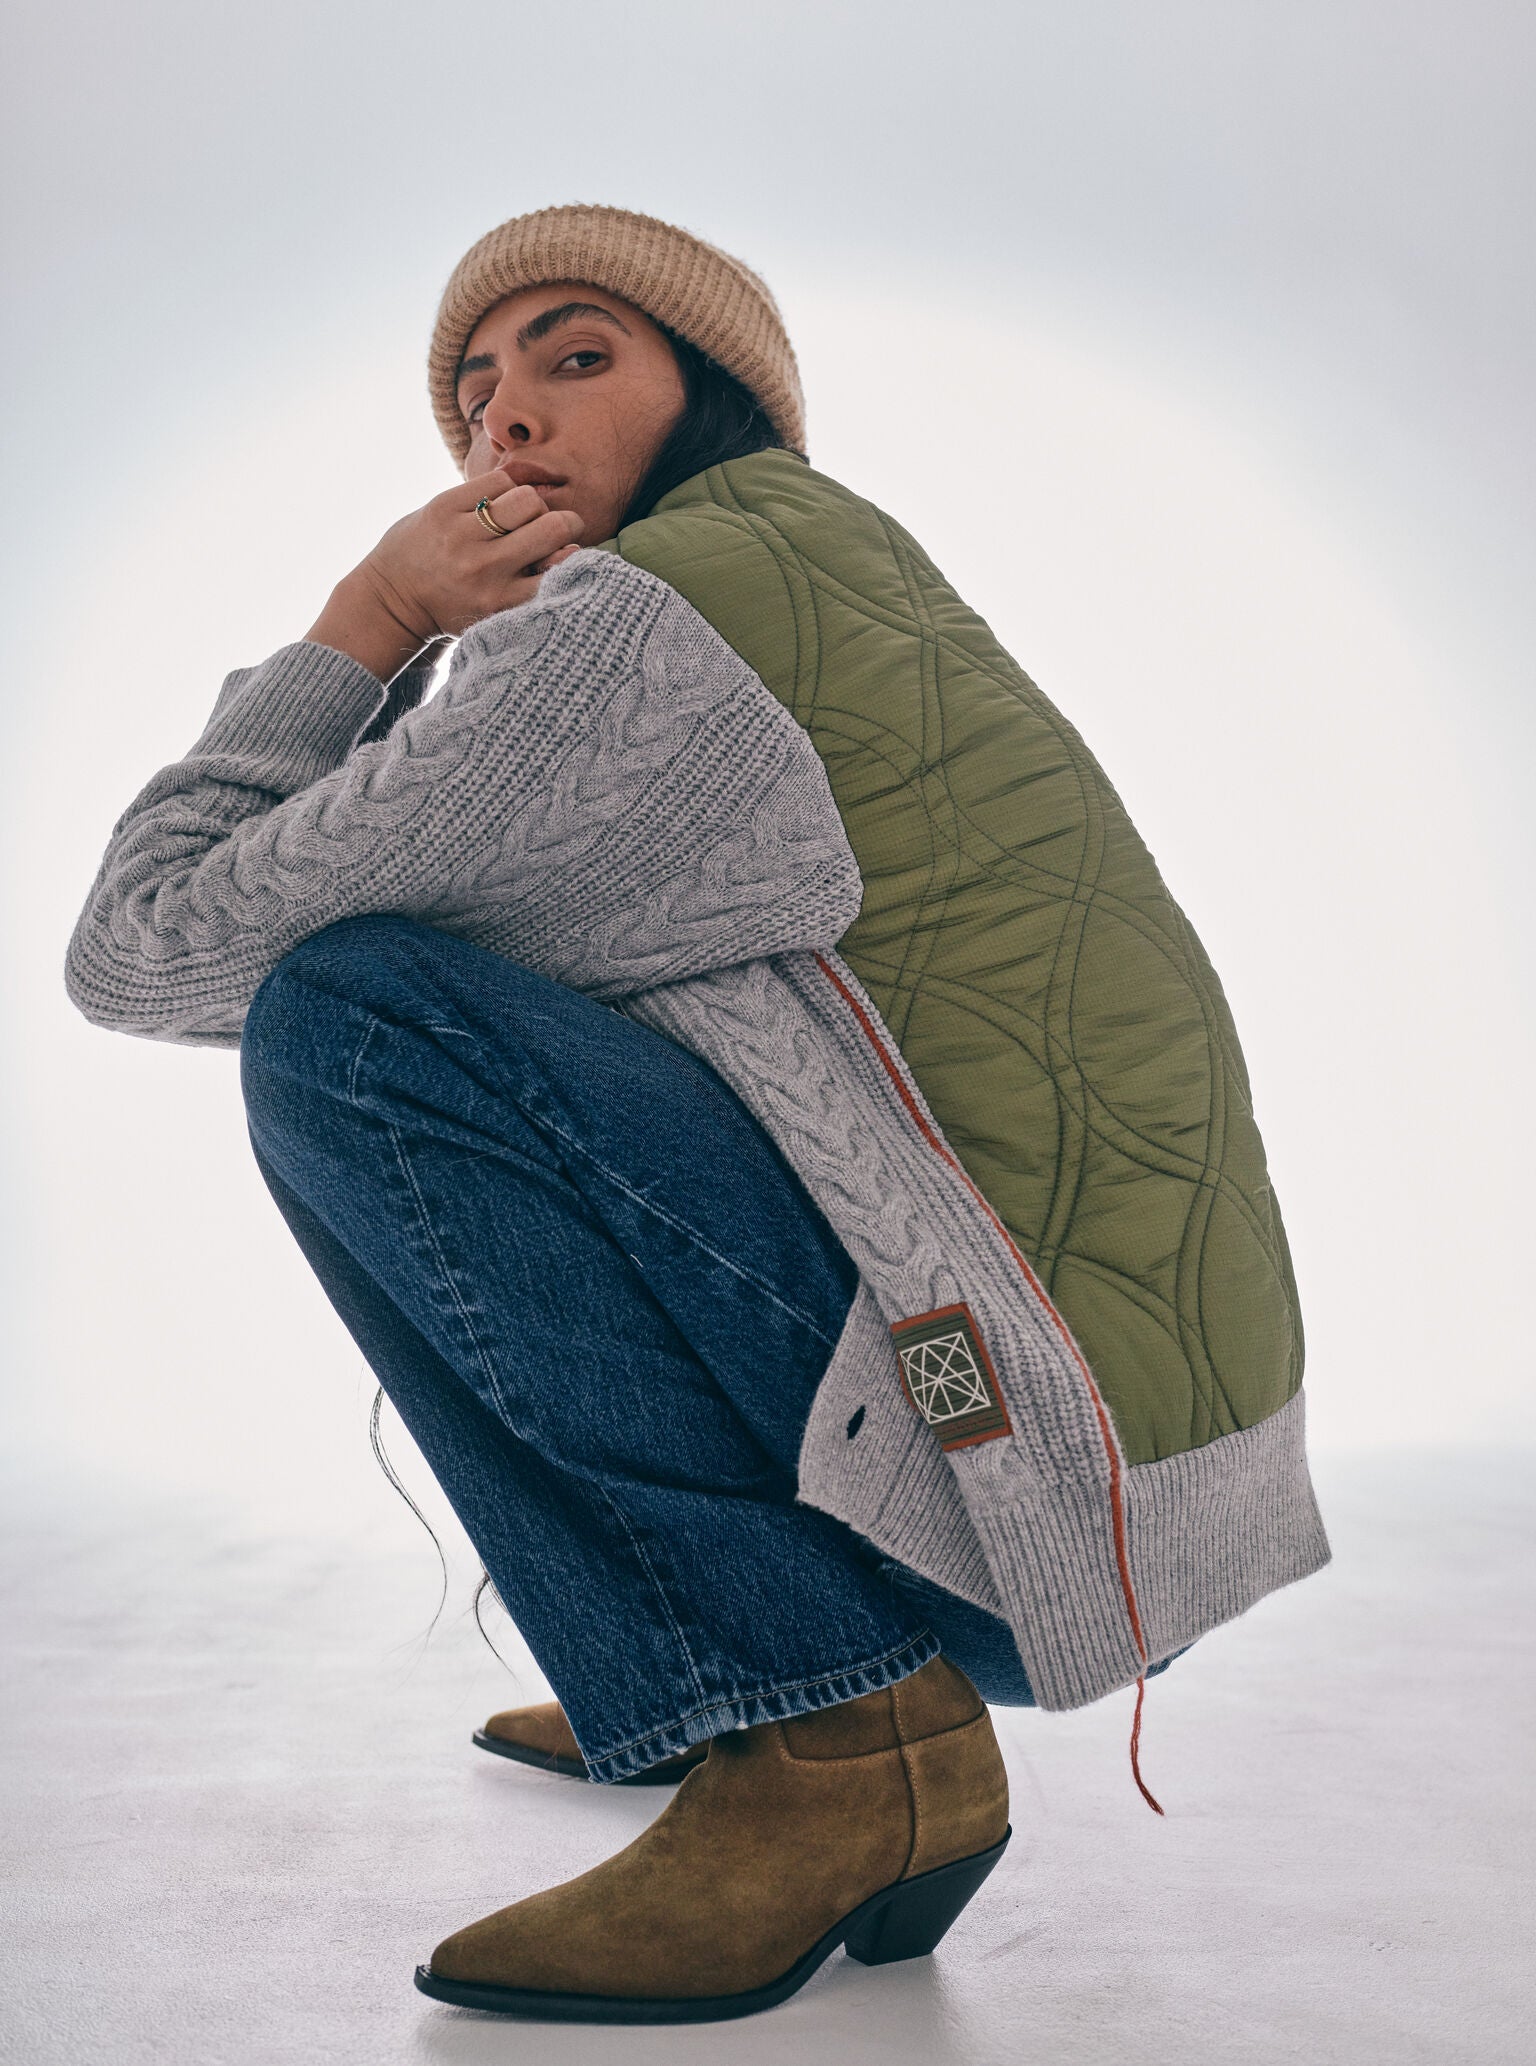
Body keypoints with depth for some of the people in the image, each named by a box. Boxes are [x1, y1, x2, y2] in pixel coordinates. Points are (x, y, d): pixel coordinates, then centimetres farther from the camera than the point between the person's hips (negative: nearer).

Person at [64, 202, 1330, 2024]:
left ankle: (831, 1737, -12)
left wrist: (364, 628, 4)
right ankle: (708, 1674, 22)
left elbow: (143, 954, -4)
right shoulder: (843, 570, 18)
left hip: (1043, 1479, -9)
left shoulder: (641, 623, -11)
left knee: (343, 1027, -16)